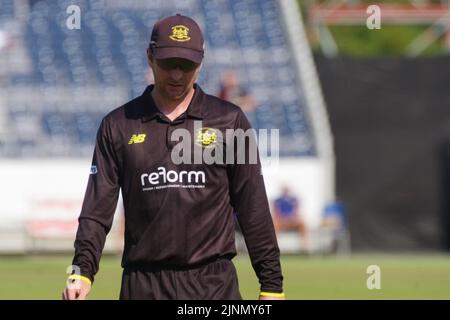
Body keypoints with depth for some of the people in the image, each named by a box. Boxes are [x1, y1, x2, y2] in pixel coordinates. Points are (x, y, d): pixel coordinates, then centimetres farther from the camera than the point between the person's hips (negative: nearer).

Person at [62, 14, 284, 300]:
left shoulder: (229, 121, 7)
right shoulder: (118, 126, 9)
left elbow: (254, 209, 7)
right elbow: (98, 208, 5)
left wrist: (272, 285, 3)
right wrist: (82, 271, -10)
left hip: (214, 285, -1)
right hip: (143, 285, 1)